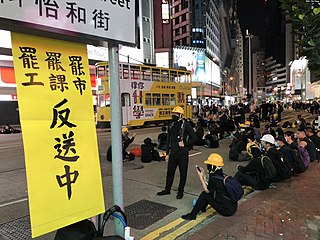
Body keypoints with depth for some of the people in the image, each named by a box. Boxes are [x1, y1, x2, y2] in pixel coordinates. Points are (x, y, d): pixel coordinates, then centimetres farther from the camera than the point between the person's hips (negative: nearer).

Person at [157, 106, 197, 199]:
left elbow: (194, 138, -7)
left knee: (183, 172, 7)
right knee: (170, 171, 13)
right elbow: (168, 140, 13)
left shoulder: (186, 125, -10)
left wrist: (185, 144, -17)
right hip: (173, 152, 5)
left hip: (183, 153, -5)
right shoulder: (171, 125, 8)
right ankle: (167, 189, 28)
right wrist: (167, 153, 12)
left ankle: (180, 191, 21)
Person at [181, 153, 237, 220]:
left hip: (228, 210, -9)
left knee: (204, 195, -8)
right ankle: (202, 207, 33)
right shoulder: (220, 174, 3)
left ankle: (192, 215, 3)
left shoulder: (215, 179, -23)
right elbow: (208, 187, 11)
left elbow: (206, 190, -7)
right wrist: (203, 175, 7)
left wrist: (201, 177, -3)